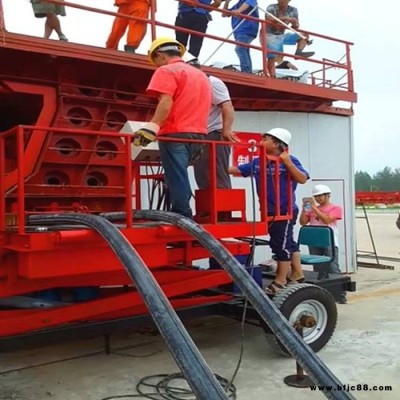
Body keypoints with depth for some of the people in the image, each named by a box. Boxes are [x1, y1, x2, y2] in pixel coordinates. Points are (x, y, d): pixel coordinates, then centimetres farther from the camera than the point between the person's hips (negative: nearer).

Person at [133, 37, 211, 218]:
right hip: (197, 134, 8)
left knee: (176, 180, -7)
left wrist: (152, 127, -27)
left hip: (175, 134, -8)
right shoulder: (200, 74, 23)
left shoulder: (166, 71, -2)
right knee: (179, 178, 14)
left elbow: (166, 103, -18)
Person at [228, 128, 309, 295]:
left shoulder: (289, 160, -9)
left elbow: (303, 179, -17)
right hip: (269, 211, 7)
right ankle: (297, 274, 31)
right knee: (288, 242, 17)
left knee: (281, 243, -1)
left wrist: (288, 163, -23)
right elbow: (236, 169, 10)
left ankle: (281, 281, 9)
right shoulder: (257, 162, 7)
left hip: (285, 211, -7)